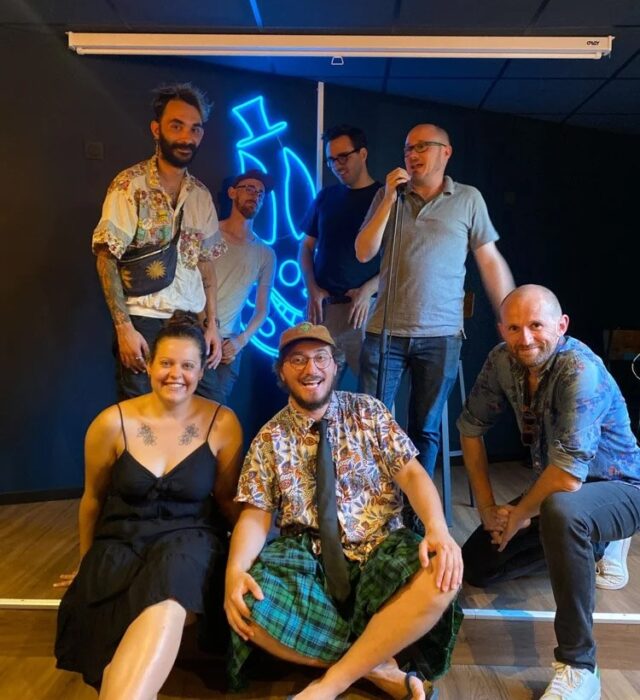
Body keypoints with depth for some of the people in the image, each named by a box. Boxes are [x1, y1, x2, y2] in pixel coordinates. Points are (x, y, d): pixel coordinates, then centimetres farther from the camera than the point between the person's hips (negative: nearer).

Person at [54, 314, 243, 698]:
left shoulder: (223, 424, -5)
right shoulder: (113, 423, -4)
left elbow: (227, 499, 7)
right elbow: (93, 498, 11)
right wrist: (88, 563, 22)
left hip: (190, 540, 0)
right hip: (122, 539, 1)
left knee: (166, 604, -37)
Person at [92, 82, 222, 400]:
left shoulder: (201, 194, 9)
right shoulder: (130, 184, -6)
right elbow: (106, 259, -8)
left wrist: (212, 325, 9)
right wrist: (124, 327, -15)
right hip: (144, 325, -4)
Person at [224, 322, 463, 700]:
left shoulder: (369, 411, 6)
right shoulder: (269, 438, 6)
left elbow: (411, 472, -1)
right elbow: (256, 513, 2)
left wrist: (438, 528, -21)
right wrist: (235, 570, -19)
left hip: (379, 549, 0)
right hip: (307, 559, 0)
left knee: (442, 577, -32)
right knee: (247, 605, -31)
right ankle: (382, 668, -15)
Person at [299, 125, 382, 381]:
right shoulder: (326, 196, 14)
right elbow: (307, 246, 17)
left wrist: (368, 290, -14)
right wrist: (312, 288, 1)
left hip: (366, 306, -4)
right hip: (322, 305, 4)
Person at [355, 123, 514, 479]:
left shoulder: (468, 199, 4)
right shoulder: (388, 196, 8)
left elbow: (491, 261, 4)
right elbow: (364, 253, 0)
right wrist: (390, 198, -7)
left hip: (442, 336, -1)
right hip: (385, 332, 1)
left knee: (426, 429, 10)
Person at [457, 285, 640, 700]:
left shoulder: (581, 371, -30)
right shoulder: (503, 360, -11)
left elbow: (569, 476, -35)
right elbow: (472, 427, 1)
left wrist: (519, 517, -17)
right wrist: (488, 507, -1)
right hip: (551, 488, 7)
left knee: (559, 512, -41)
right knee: (475, 566, 7)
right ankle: (587, 546, 24)